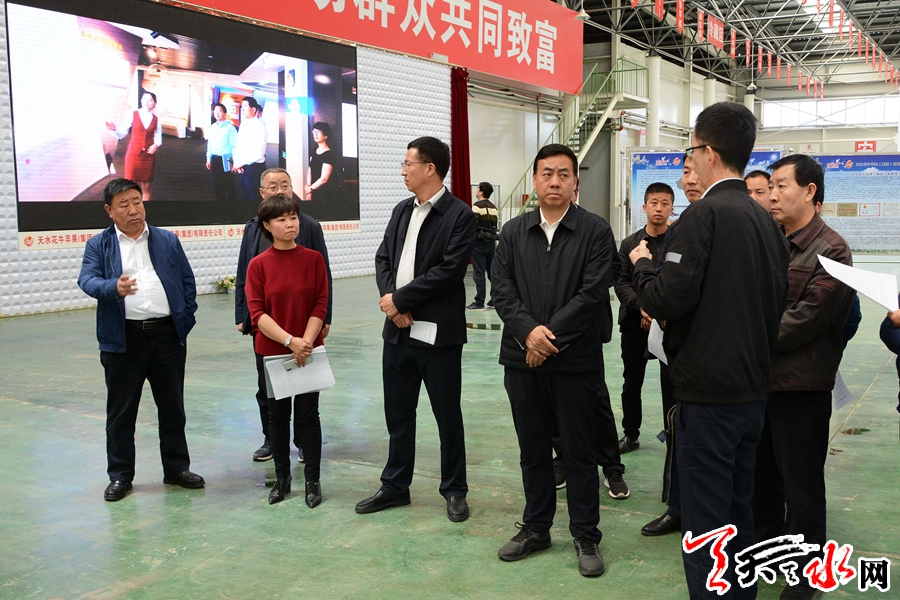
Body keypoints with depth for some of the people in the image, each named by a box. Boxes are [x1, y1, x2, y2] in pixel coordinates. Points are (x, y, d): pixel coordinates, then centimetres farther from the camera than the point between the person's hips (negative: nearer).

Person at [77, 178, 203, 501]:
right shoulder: (98, 245, 5)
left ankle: (176, 468, 24)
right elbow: (87, 280, -9)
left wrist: (186, 319, 2)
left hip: (168, 336, 2)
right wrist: (114, 288, -30)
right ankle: (120, 475, 20)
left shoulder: (168, 240, 12)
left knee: (173, 407, 11)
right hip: (122, 339, -2)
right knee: (120, 412, 7)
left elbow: (187, 281, 12)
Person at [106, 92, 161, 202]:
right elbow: (122, 133, -4)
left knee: (147, 186, 8)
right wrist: (115, 129, -25)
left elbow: (158, 137, 11)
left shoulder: (156, 120, 6)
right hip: (133, 154, -2)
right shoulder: (132, 115, -1)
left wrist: (156, 145, -10)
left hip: (149, 156, 2)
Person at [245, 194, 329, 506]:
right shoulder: (258, 265, -3)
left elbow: (320, 305, -4)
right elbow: (257, 313, -9)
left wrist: (306, 342, -16)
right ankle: (282, 477, 25)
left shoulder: (314, 259, -2)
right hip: (271, 351, 1)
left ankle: (313, 480, 15)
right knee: (278, 415, 11)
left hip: (309, 349, -1)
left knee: (307, 414, 3)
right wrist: (290, 341, -19)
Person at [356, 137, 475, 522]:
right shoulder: (402, 211, 12)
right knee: (398, 413, 15)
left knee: (447, 415, 7)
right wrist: (390, 301, -9)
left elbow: (449, 271, -18)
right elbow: (383, 258, 9)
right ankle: (395, 486, 29)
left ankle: (454, 490, 22)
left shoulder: (460, 216, -10)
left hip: (438, 332, -6)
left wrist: (399, 299, -15)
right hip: (398, 329, 7)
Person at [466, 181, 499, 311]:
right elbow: (495, 226, 14)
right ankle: (495, 300, 12)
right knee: (493, 272, 10)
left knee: (478, 274, -4)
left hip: (479, 242, -7)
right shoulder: (493, 207, 11)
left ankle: (479, 302, -2)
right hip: (492, 242, 7)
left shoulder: (477, 206, -11)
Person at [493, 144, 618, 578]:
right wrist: (529, 331, -15)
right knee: (532, 449, 14)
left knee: (579, 452, 6)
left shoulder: (595, 232, -3)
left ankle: (586, 537, 20)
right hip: (523, 358, 4)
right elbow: (503, 290, 0)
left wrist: (551, 335, -16)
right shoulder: (513, 232, 9)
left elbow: (592, 294, -12)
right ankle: (535, 528, 30)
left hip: (575, 360, -3)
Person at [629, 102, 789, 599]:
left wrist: (642, 264, -1)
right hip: (753, 390, 8)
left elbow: (666, 300, -20)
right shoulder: (765, 220, 9)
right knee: (738, 515, 20)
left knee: (705, 524, 0)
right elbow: (775, 303, 15)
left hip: (707, 393, -8)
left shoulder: (705, 213, -15)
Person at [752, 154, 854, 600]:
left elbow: (805, 319, -18)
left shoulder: (831, 250, -11)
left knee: (802, 484, 6)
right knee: (762, 476, 18)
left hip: (801, 386, -6)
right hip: (761, 379, 7)